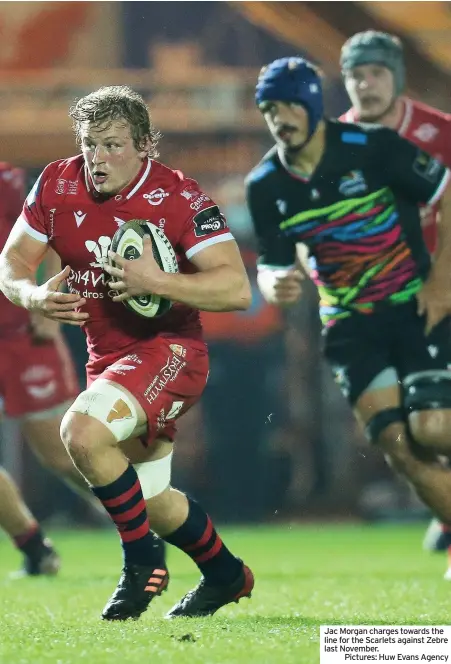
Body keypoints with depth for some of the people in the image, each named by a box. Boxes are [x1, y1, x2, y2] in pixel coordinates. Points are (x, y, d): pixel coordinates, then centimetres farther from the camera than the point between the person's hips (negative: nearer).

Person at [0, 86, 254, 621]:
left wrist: (156, 282, -33)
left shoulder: (177, 198, -18)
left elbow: (236, 290, -23)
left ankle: (142, 561, -11)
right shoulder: (58, 185, -4)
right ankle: (226, 575, 43)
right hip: (107, 358, 7)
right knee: (154, 504, 16)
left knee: (82, 431, -30)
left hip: (169, 349, -7)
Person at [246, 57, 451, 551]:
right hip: (349, 324, 3)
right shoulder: (264, 187, -4)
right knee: (400, 448, -11)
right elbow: (270, 266, 3)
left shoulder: (372, 147, -15)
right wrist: (275, 286, -22)